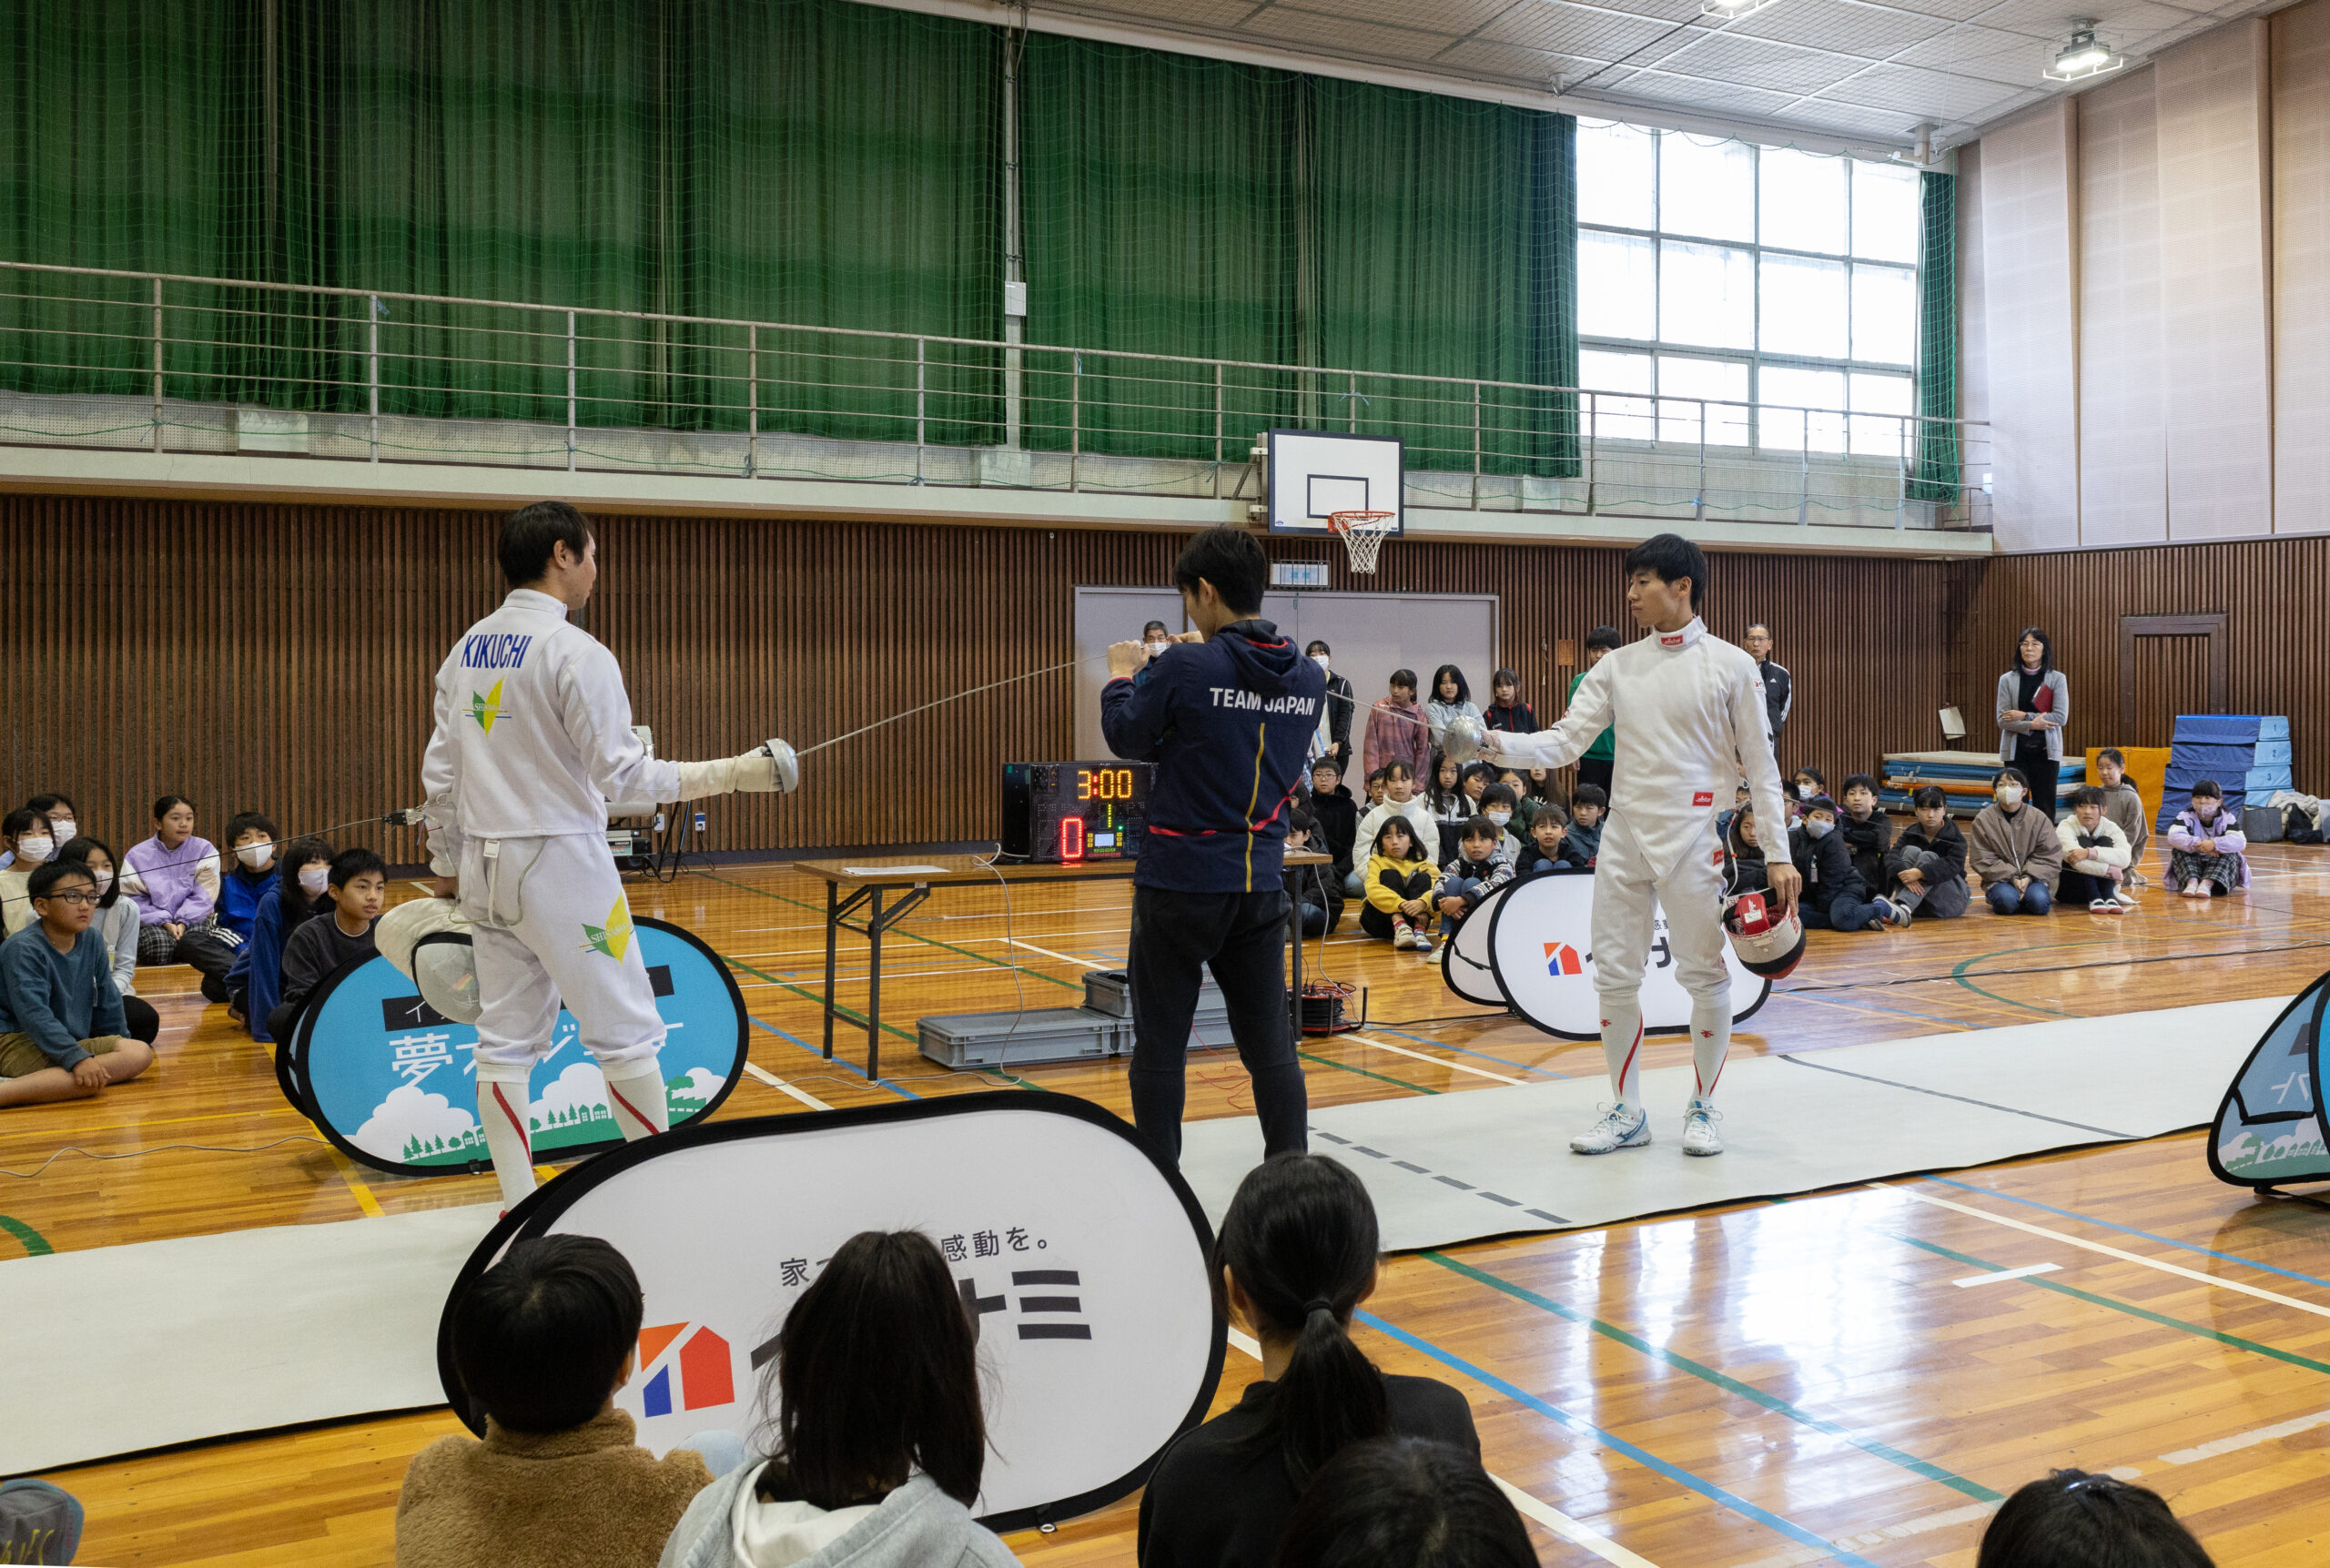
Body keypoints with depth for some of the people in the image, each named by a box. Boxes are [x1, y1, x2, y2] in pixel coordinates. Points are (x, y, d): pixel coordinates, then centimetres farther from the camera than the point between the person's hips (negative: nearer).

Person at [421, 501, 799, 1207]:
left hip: (486, 869, 7)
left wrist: (446, 867, 20)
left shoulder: (466, 649, 8)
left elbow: (439, 773, 10)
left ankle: (520, 1206, 14)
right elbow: (622, 775, -17)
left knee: (506, 1042, 10)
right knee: (626, 1034, 3)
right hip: (561, 864, -7)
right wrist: (729, 774, -13)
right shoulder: (574, 652, -14)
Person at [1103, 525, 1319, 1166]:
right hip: (1260, 886, 5)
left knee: (1160, 1051, 7)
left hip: (1181, 881, -5)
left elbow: (1129, 737, -1)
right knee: (1271, 1048, 12)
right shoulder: (1308, 678, 3)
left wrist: (1121, 678, 19)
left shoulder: (1189, 667, -14)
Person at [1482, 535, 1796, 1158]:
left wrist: (1778, 854, -5)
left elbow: (1760, 765, 0)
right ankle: (1627, 1113, 19)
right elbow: (1566, 740, 0)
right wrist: (1498, 744, -18)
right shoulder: (1618, 667, 7)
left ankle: (1702, 1108, 21)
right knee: (1614, 975, 5)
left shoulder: (1731, 665, -2)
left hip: (1697, 836, -4)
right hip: (1626, 832, 4)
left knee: (1704, 975, 4)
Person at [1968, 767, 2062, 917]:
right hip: (2000, 880, -2)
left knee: (2038, 901, -28)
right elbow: (1983, 860, -4)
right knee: (2007, 901, -32)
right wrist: (2012, 878, -16)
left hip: (2033, 877, 2)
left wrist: (2029, 877, -15)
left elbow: (2049, 856, 1)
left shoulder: (2039, 818, 3)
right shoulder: (1982, 820, -1)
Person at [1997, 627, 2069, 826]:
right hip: (2016, 750, 0)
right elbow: (2003, 720, -4)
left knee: (2044, 806, 0)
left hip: (2045, 750, 0)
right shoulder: (2008, 680, 4)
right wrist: (2031, 725, -17)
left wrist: (2023, 716, -11)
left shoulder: (2057, 679, 3)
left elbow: (2061, 717, -7)